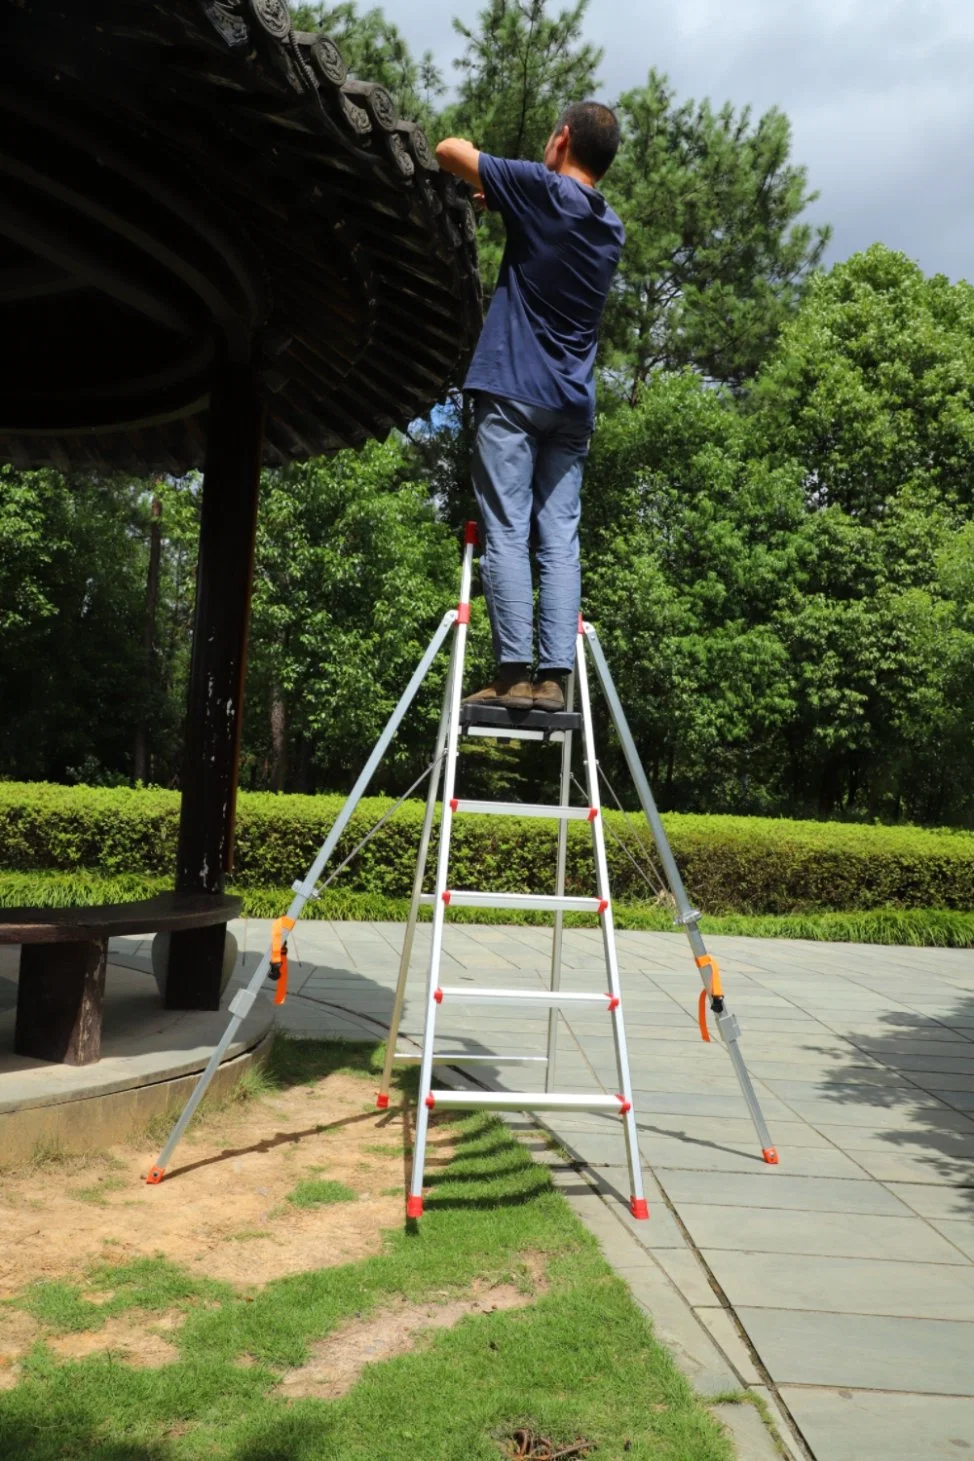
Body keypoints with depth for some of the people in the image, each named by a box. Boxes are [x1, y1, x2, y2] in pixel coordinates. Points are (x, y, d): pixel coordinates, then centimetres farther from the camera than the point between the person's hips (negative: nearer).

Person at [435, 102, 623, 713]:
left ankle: (515, 674, -15)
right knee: (560, 541, 0)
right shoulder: (612, 229, 17)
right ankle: (554, 678, -7)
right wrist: (501, 196, 34)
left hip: (514, 392, -5)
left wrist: (472, 152, 26)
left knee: (507, 534, -8)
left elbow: (449, 151, 5)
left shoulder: (543, 190, -2)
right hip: (573, 404, 5)